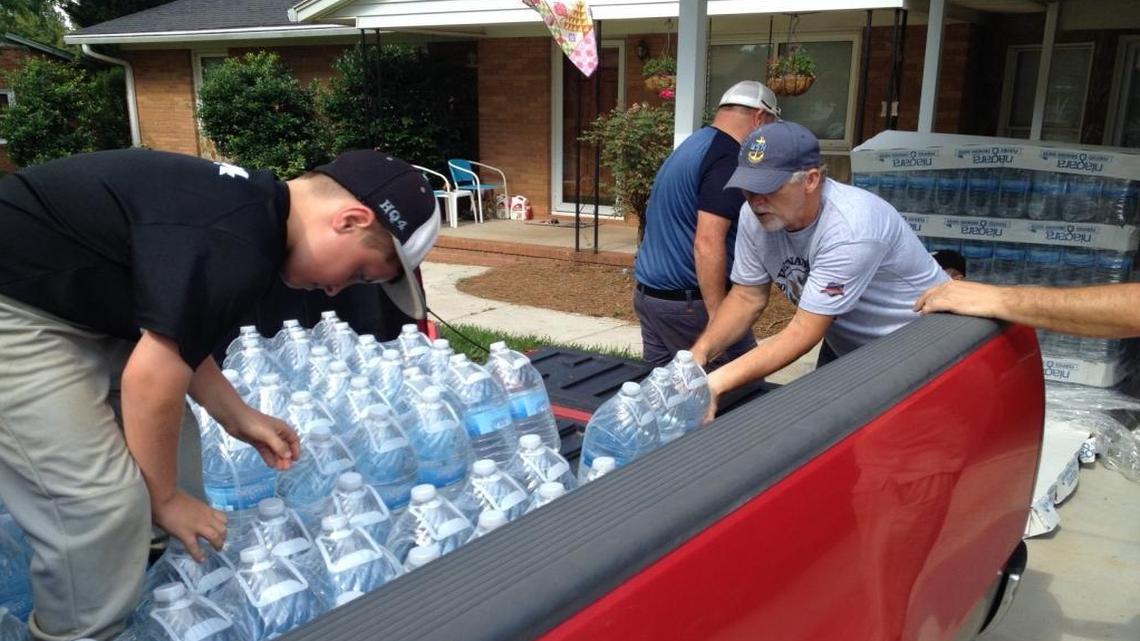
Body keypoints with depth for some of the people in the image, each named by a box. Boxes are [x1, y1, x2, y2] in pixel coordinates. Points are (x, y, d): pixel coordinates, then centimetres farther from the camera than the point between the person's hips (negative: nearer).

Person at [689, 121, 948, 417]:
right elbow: (747, 298, -6)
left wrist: (717, 383, -40)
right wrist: (699, 353, -24)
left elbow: (804, 331, -33)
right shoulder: (755, 215, -16)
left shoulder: (850, 229, -35)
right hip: (845, 344, 6)